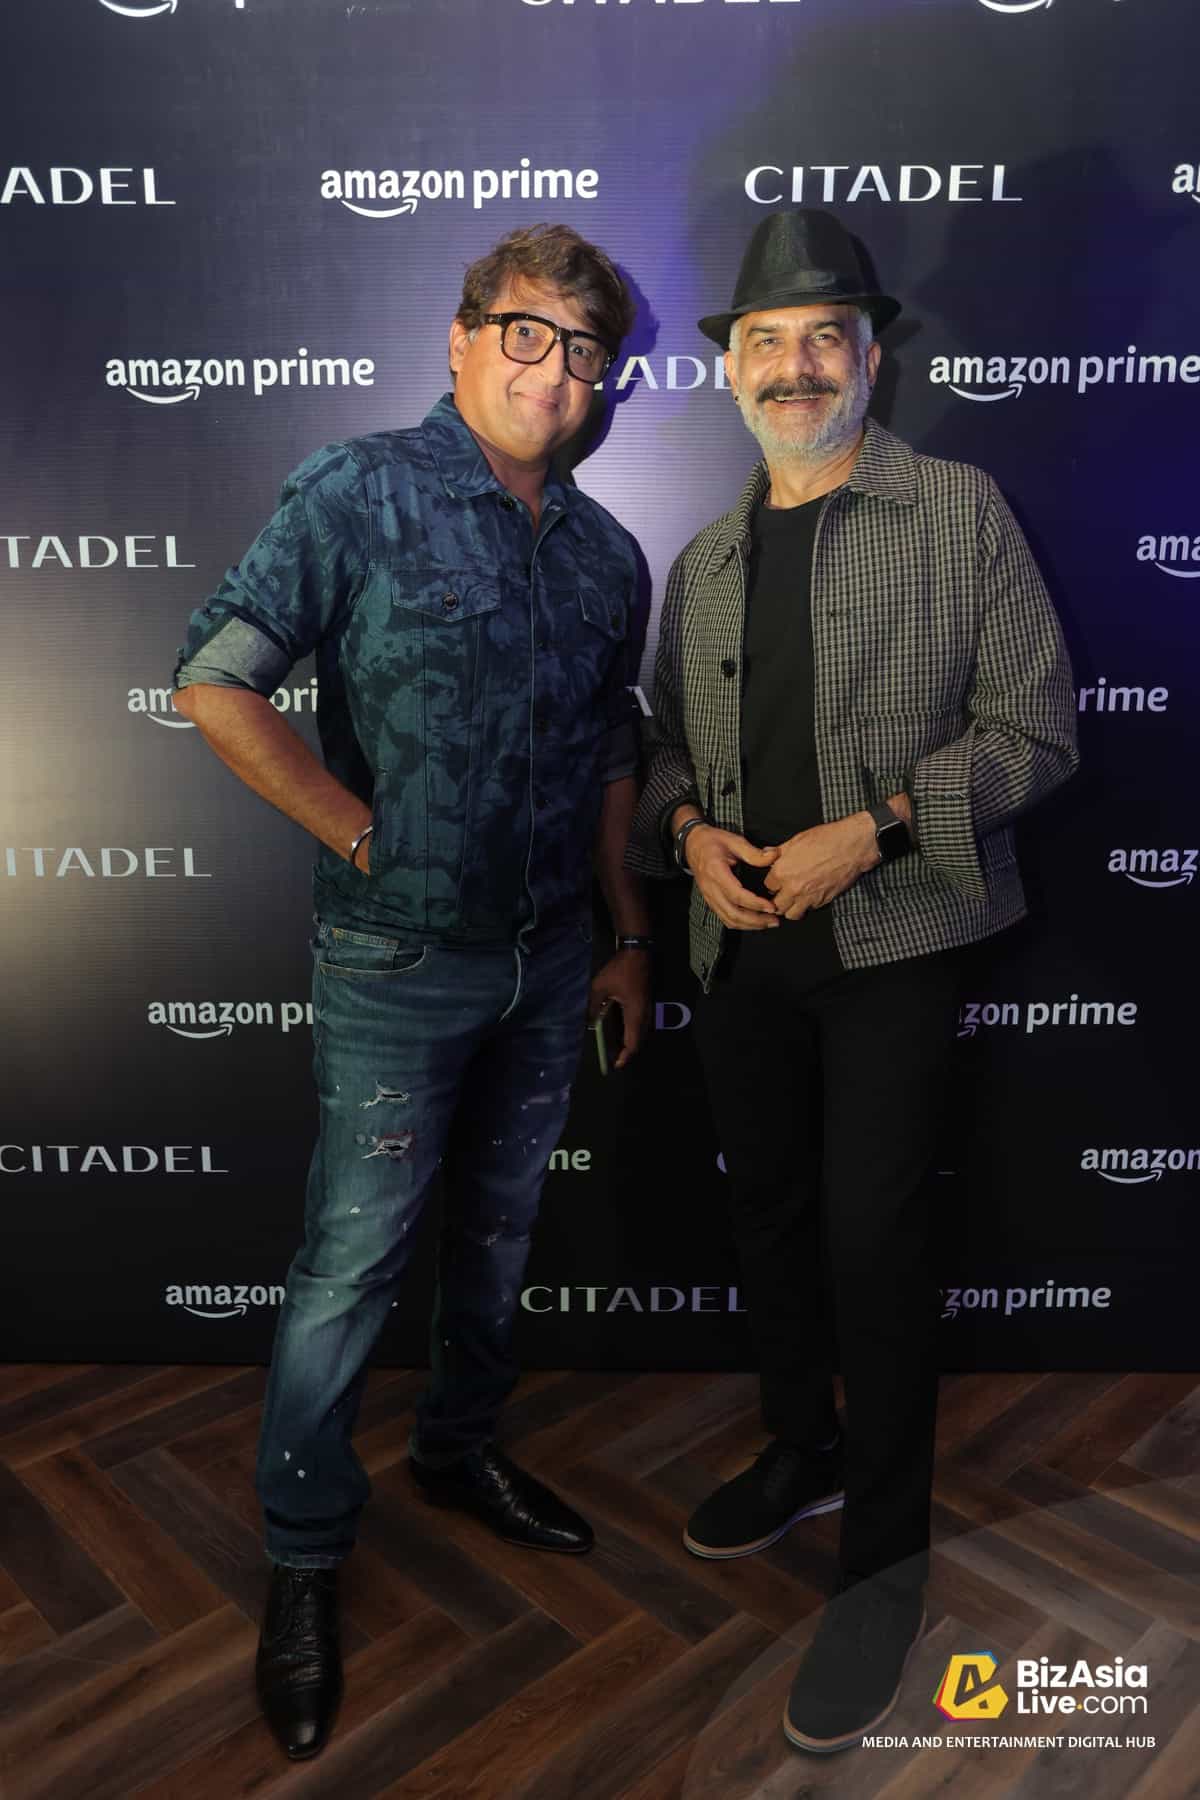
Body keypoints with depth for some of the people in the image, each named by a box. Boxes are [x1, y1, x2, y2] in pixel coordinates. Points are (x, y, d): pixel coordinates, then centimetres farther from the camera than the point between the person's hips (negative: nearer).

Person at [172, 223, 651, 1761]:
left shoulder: (605, 552, 7)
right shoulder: (360, 495, -10)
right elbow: (212, 683, -15)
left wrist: (630, 939, 13)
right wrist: (362, 833, -14)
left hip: (550, 958, 6)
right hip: (400, 961, -5)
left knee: (498, 1231, 20)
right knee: (353, 1261, 4)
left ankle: (460, 1449, 44)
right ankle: (302, 1553, 26)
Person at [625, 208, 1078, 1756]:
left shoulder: (958, 510, -2)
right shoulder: (704, 560, 12)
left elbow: (1035, 726, -7)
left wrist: (869, 831, -18)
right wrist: (691, 831, -6)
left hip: (891, 936, -5)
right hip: (742, 940, 5)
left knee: (872, 1235, -4)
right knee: (770, 1217, 15)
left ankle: (885, 1554, 17)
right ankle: (803, 1455, 39)